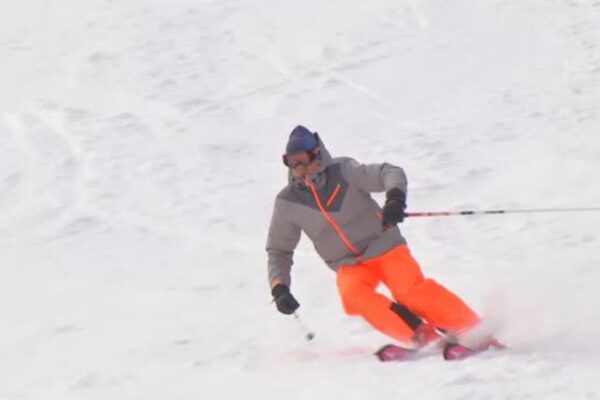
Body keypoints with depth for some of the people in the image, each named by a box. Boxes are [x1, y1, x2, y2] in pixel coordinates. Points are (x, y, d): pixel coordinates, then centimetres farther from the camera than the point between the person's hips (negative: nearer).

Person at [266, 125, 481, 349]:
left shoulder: (343, 171, -12)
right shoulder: (287, 204, -3)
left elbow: (391, 173, -17)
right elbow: (278, 251, 8)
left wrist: (395, 198, -39)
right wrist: (279, 288, -7)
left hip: (384, 246, -3)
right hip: (350, 266, 3)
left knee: (410, 289, -26)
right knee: (353, 295, -29)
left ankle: (473, 331, -15)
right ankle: (422, 337, -25)